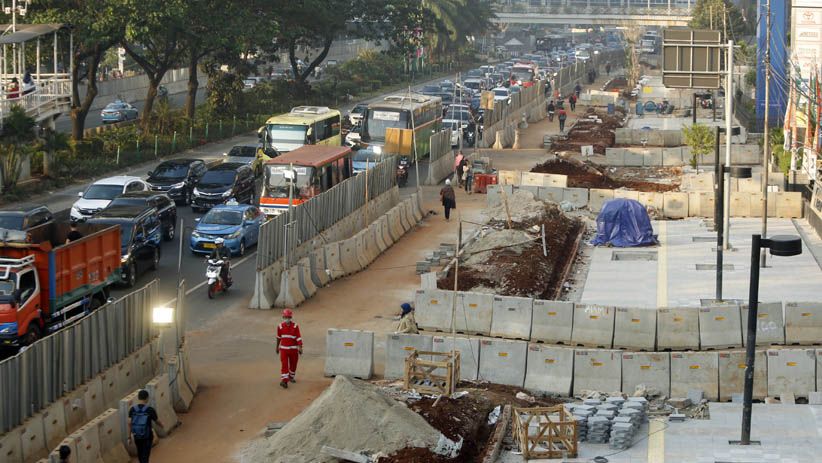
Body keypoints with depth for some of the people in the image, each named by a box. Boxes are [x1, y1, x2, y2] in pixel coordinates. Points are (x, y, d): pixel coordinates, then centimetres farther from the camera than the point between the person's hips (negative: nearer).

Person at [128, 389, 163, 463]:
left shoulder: (132, 409, -11)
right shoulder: (150, 410, -18)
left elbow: (130, 423, -9)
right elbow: (157, 421, -4)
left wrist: (129, 437, 1)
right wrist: (162, 426, 19)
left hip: (136, 436, 3)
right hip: (147, 436, -3)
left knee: (140, 453, 26)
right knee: (145, 456, 3)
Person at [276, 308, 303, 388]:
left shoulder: (295, 326, -9)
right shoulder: (280, 326, -2)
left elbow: (299, 337, -10)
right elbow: (279, 337, 11)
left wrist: (300, 348, -17)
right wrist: (277, 347, 19)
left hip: (293, 349, 0)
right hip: (283, 348, 0)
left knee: (293, 364, 14)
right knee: (284, 364, -10)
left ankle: (291, 377, 36)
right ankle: (284, 380, -16)